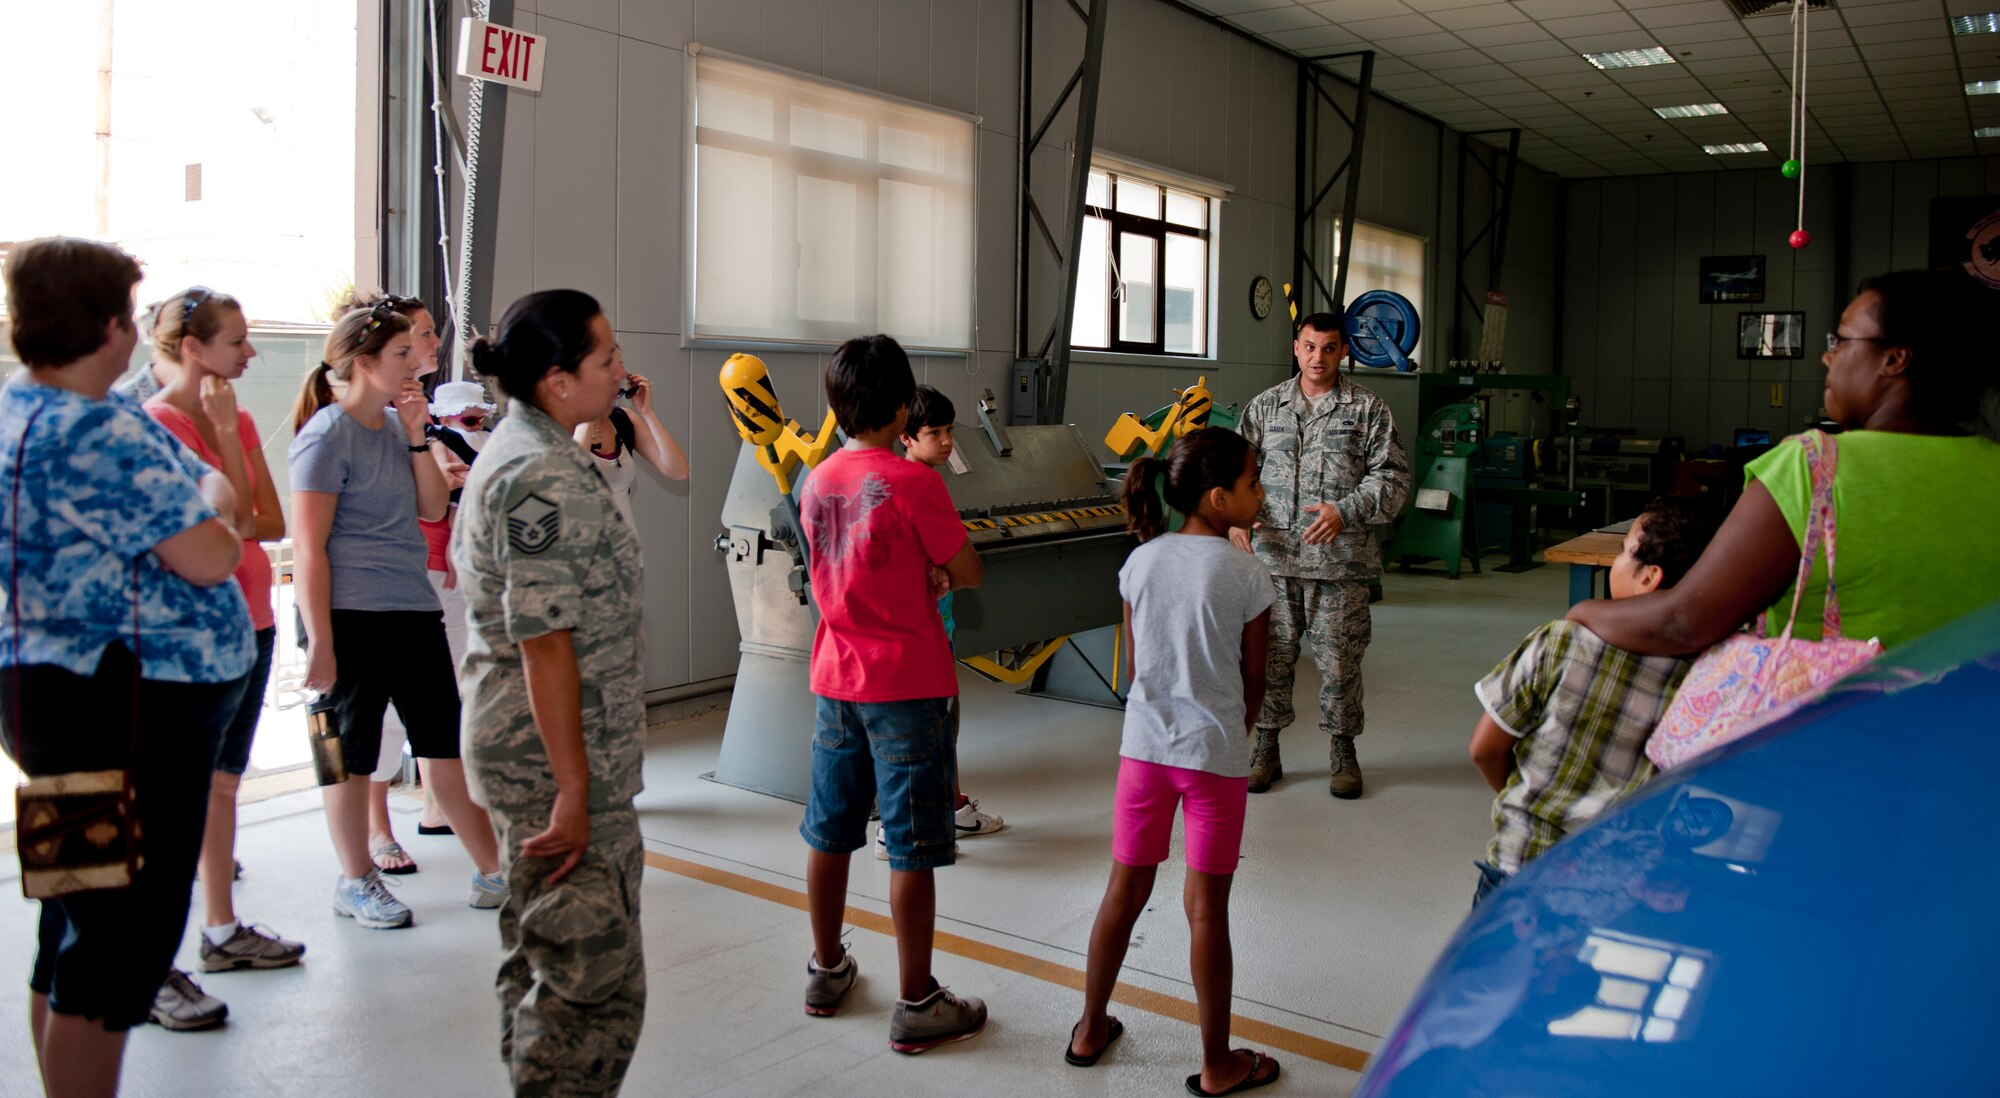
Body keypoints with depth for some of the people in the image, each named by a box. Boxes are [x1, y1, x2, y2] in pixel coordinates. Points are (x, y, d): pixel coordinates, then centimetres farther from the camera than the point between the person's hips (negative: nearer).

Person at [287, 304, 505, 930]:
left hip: (414, 612, 7)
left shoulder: (395, 427, 12)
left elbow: (433, 508, 11)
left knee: (450, 743, 9)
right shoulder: (328, 436, -10)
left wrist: (416, 436, 0)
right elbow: (308, 548, -13)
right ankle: (357, 884, 22)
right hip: (352, 619, -7)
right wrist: (319, 643, -16)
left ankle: (491, 872, 17)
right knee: (353, 756, 7)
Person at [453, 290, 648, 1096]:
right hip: (559, 760, -11)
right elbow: (547, 644, -24)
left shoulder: (511, 451, 13)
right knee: (595, 979, -4)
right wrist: (575, 791, -22)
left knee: (541, 957, 21)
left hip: (519, 748, 11)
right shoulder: (547, 480, -20)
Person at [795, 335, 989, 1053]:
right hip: (905, 687, -6)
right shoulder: (911, 482, -16)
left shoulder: (816, 482, 4)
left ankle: (827, 970, 32)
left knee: (830, 833, 16)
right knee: (913, 848, 1)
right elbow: (969, 574, -8)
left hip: (835, 679, 7)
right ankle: (916, 1005, 9)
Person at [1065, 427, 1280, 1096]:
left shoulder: (1140, 563, -1)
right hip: (1216, 754, -4)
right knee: (1206, 907, 5)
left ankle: (1090, 1031, 29)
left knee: (1125, 890, 16)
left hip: (1145, 745, 4)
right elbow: (1252, 683, -4)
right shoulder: (1247, 577, -13)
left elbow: (1133, 669, 5)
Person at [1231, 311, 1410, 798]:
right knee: (1270, 655, 7)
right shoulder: (1265, 405, 10)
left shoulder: (1367, 409, 3)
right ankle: (1266, 750, 21)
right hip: (1273, 556, 2)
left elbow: (1393, 476, -2)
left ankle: (1343, 752, 21)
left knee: (1339, 659, 4)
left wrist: (1345, 511, -16)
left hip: (1339, 561, -2)